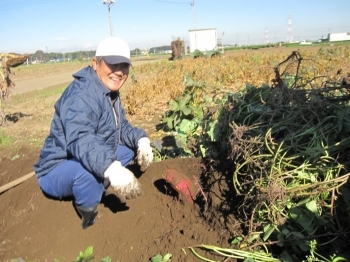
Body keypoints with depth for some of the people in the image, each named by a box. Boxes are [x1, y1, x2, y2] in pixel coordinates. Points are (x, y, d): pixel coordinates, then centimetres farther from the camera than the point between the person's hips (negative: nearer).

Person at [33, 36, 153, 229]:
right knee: (88, 169, -40)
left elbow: (122, 127, 11)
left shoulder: (111, 93, 5)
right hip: (57, 172, -9)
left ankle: (93, 193, 4)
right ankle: (90, 219, -10)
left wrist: (141, 140, -11)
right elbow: (80, 139, -42)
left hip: (83, 167, 9)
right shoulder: (81, 95, -26)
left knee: (130, 147, 12)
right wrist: (111, 168, -59)